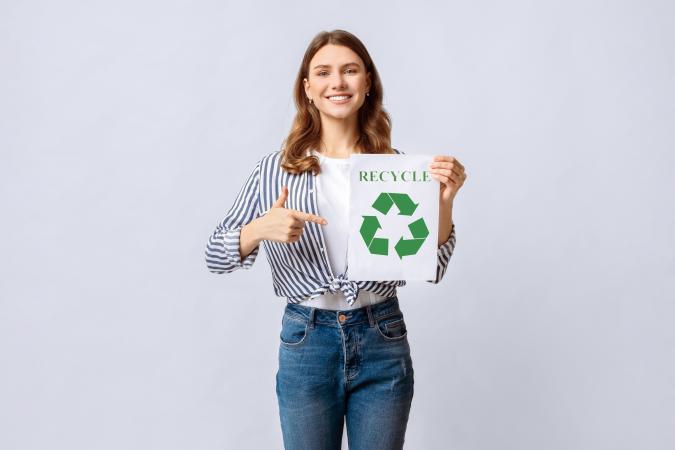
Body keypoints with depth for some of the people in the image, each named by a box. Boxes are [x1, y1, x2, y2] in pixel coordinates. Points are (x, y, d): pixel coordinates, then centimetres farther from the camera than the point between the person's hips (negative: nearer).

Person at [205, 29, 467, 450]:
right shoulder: (275, 169, -2)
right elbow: (216, 255, -2)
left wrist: (444, 201, -16)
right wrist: (261, 228, -22)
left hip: (382, 341, 1)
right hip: (306, 342, 0)